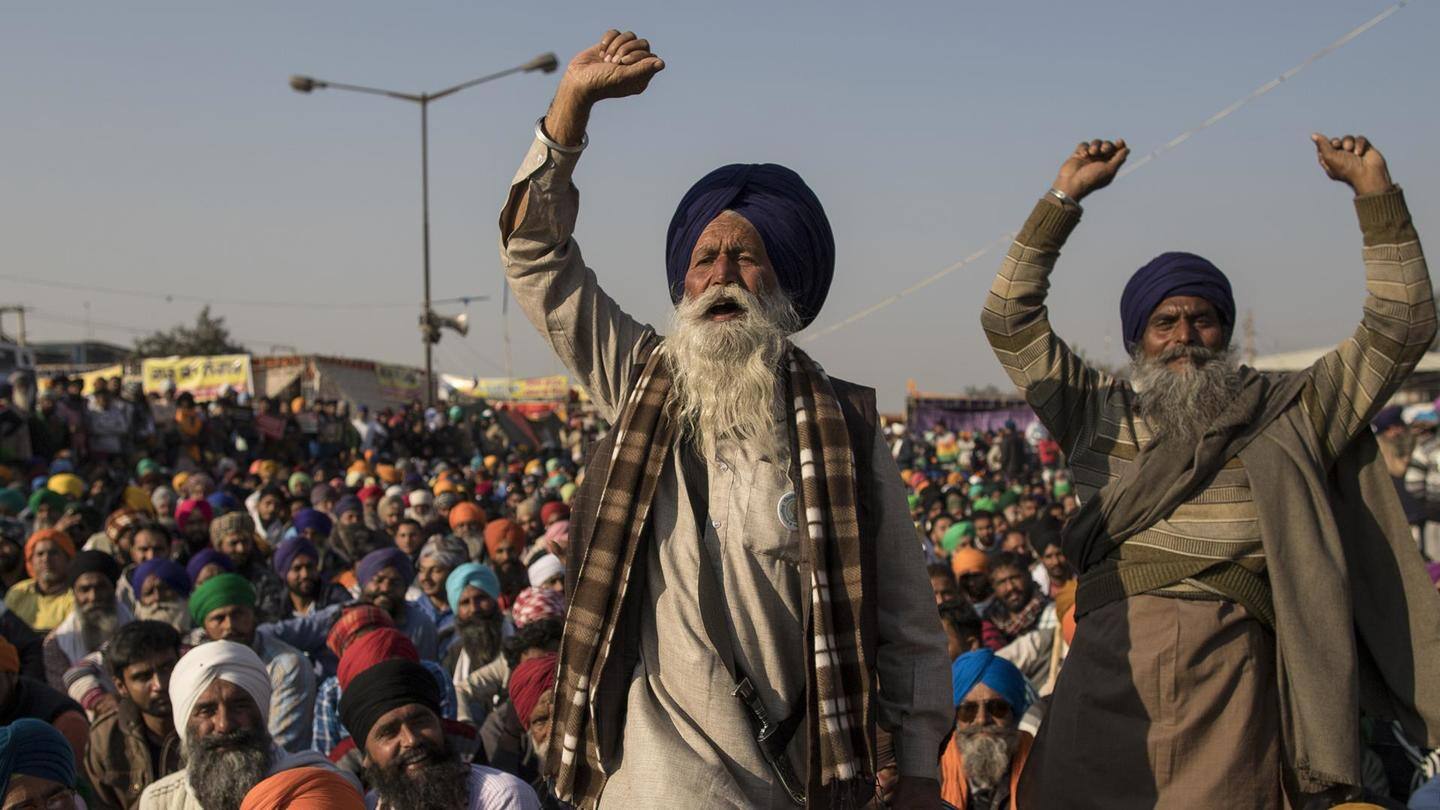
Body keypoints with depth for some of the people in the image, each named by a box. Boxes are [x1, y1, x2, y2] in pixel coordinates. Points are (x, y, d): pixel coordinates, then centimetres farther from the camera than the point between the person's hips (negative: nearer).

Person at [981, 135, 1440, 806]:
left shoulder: (1287, 412, 17)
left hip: (1231, 658, -1)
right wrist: (1064, 199, 11)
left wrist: (1375, 192, 9)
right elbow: (1009, 322, 15)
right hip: (1112, 657, 1)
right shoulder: (1100, 413, 19)